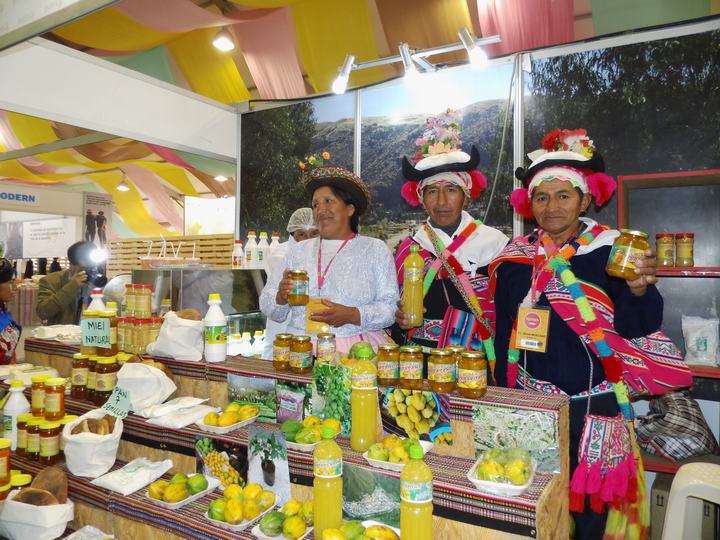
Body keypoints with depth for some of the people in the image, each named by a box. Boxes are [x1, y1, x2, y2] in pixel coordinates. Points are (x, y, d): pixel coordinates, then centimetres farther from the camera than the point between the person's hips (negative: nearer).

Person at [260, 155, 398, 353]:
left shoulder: (375, 249, 7)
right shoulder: (297, 250, 16)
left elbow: (391, 307, -1)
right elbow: (267, 306, 13)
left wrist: (351, 315, -16)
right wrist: (281, 297, -8)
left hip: (356, 351, -2)